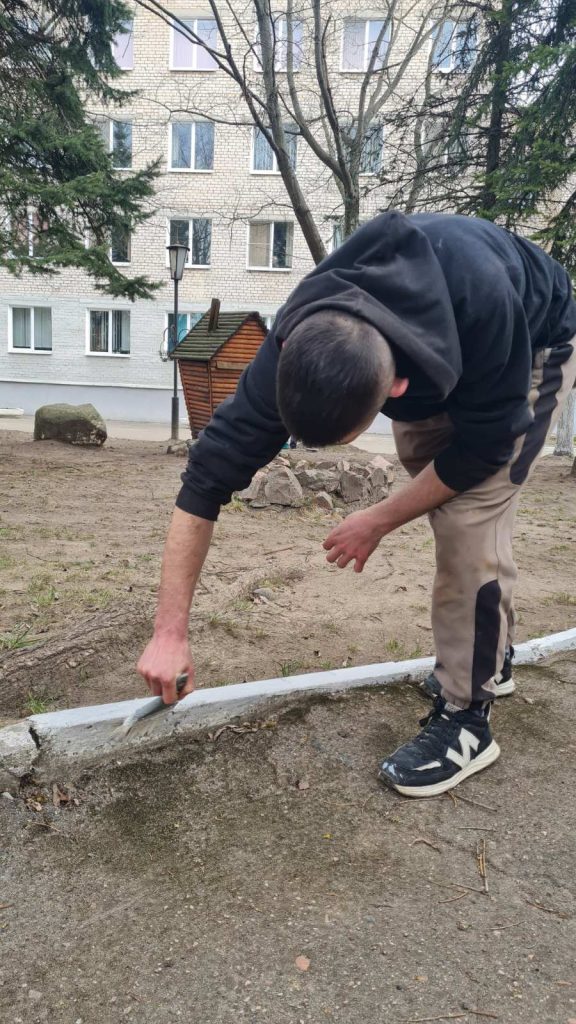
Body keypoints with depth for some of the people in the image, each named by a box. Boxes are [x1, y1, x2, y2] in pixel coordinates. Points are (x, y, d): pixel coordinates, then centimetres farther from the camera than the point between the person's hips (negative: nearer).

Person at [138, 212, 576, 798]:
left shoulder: (484, 303, -46)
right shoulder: (301, 345, -34)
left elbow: (483, 446, -29)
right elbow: (209, 475, -30)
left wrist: (379, 522, -22)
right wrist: (169, 631, -29)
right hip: (436, 361, 5)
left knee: (469, 519, -18)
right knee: (439, 500, 6)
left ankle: (465, 720, -4)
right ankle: (488, 656, 29)